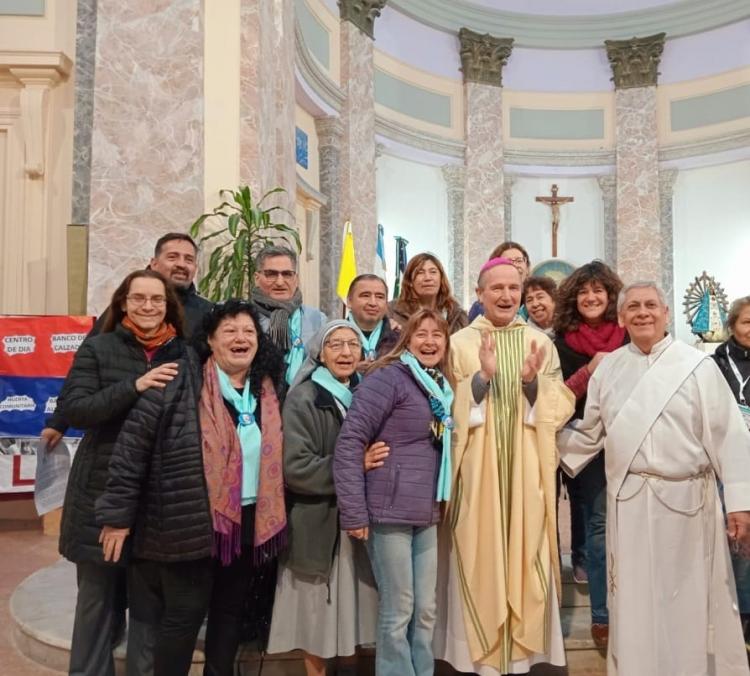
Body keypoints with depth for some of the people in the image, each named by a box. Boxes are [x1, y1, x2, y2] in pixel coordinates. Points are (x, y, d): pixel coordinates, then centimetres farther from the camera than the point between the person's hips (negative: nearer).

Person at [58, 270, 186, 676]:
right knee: (98, 594, 9)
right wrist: (133, 386, -21)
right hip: (103, 490, -2)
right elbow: (72, 409, -11)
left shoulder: (182, 355, 5)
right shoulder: (98, 348, -1)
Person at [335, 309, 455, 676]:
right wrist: (354, 512, -18)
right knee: (398, 612, 4)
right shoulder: (388, 377, -11)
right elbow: (349, 442, -16)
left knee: (426, 610, 15)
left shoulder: (441, 386, 12)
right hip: (390, 512, -7)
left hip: (427, 515, 7)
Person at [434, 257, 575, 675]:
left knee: (525, 554, 7)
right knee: (481, 555, 2)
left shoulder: (540, 343, 7)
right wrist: (482, 377, -20)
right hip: (478, 469, -2)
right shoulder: (460, 343, 0)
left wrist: (533, 383, -17)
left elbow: (562, 406, 2)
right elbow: (448, 408, -5)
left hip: (527, 469, 2)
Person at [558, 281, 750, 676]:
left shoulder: (697, 366, -3)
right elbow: (589, 433, 12)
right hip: (628, 498, 3)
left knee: (692, 599, 8)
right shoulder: (607, 368, 7)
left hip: (686, 497, -2)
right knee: (634, 601, 12)